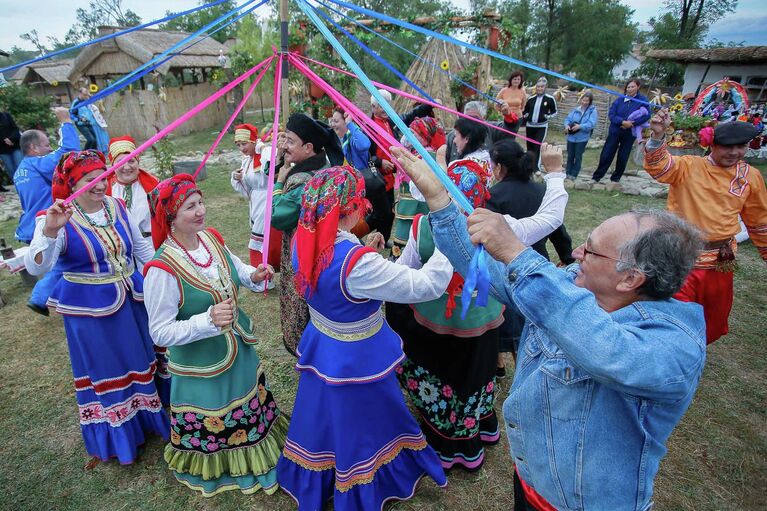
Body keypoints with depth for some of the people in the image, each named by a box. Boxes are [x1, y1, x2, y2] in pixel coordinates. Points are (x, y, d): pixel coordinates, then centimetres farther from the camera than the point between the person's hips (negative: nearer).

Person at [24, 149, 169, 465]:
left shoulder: (117, 207, -1)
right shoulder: (56, 220, -15)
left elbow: (141, 246, 10)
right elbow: (35, 267, -27)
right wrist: (50, 231, -42)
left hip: (132, 299, 5)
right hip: (91, 309, -5)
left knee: (141, 357, 19)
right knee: (104, 370, 10)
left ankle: (151, 417, 43)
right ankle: (117, 439, 33)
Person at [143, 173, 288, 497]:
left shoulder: (211, 237, -9)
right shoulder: (162, 269, -29)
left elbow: (235, 266, 10)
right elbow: (160, 333, -24)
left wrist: (252, 275, -12)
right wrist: (208, 320, -37)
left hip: (239, 352, 7)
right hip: (201, 367, -6)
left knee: (249, 409, 28)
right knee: (212, 427, 19)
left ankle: (254, 452, 57)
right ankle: (210, 471, 51)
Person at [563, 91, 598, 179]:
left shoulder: (593, 110, -7)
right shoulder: (576, 109, 5)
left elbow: (592, 124, -18)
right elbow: (568, 119, 3)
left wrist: (580, 126, -29)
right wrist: (567, 125, -18)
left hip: (582, 138, -4)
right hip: (571, 137, 4)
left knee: (578, 156, 6)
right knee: (570, 155, 13)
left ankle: (574, 174, 15)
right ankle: (568, 171, 25)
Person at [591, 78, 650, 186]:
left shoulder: (642, 100, -5)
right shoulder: (620, 99, 0)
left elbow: (646, 115, -13)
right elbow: (611, 114, -7)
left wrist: (632, 123, -22)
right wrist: (622, 122, -21)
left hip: (629, 134, -1)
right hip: (615, 131, 1)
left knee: (623, 158, 8)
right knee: (606, 155, 1)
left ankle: (615, 178, 22)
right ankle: (596, 177, 11)